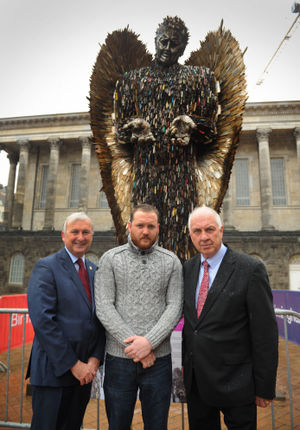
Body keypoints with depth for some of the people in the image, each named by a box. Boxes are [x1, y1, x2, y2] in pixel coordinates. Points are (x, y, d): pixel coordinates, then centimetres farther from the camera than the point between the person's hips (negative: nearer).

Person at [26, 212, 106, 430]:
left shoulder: (95, 271, 8)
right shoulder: (46, 267, -10)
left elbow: (101, 318, 7)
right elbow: (42, 320, -18)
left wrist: (95, 359, -5)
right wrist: (73, 364, -16)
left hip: (85, 370, 6)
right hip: (54, 369, -5)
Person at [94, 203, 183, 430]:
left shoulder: (171, 262, 2)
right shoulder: (110, 259, -2)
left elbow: (175, 307, -3)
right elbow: (104, 307, -7)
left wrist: (149, 342, -15)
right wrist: (132, 344, -13)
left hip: (158, 359, 1)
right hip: (118, 358, 0)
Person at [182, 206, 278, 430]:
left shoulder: (251, 269, -15)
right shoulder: (188, 268, 3)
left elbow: (265, 332, -13)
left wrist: (265, 387, -9)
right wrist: (185, 361, 12)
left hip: (234, 381, -5)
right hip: (195, 378, 5)